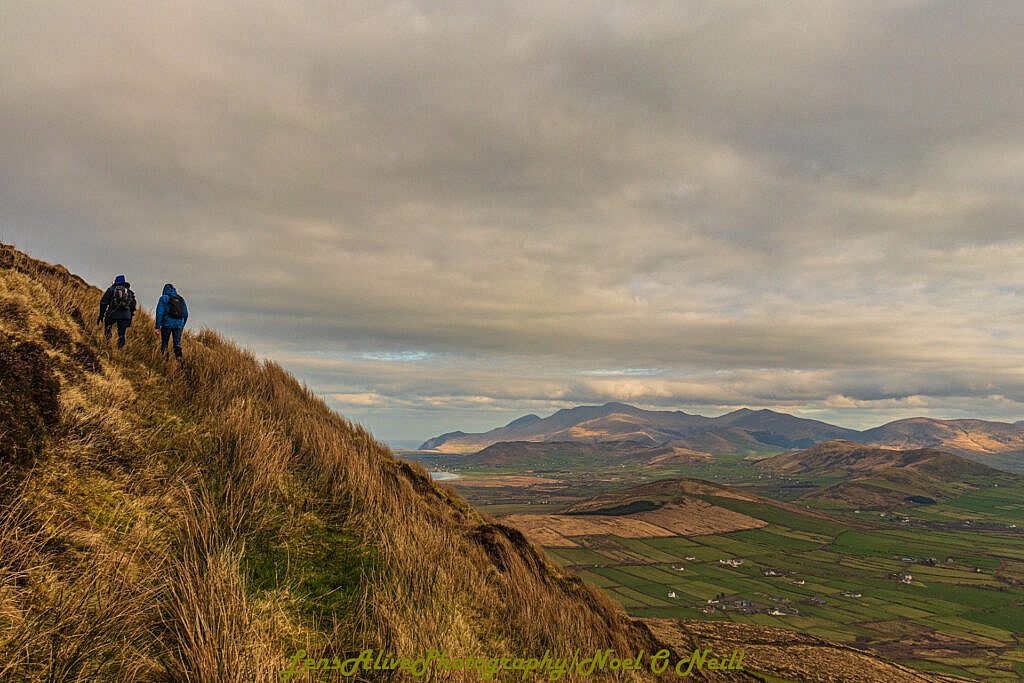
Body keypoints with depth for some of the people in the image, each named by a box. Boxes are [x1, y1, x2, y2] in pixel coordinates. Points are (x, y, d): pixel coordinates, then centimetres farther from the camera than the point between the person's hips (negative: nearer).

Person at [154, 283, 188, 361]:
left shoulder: (164, 298, 0)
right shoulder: (181, 299, 14)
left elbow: (159, 312, -7)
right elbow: (185, 314, 17)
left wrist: (157, 326, -9)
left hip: (167, 324, -3)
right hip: (179, 324, 3)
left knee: (164, 343, 8)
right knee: (177, 343, 3)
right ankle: (179, 357, -15)